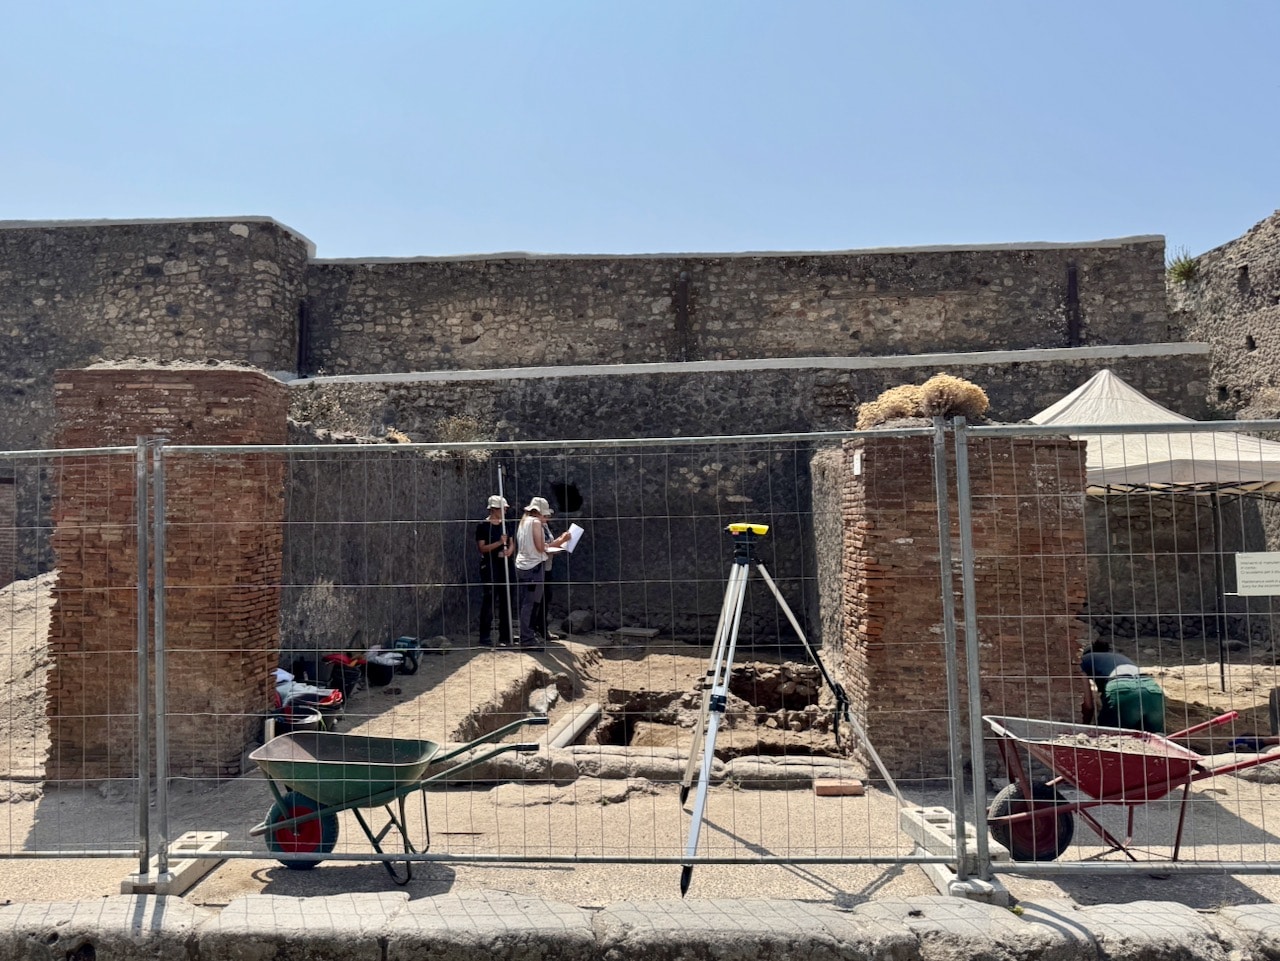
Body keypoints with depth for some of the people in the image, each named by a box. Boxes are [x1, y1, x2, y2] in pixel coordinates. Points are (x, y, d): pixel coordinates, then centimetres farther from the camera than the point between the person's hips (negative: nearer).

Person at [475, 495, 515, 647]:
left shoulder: (506, 524, 11)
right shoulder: (483, 525, -6)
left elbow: (512, 543, 12)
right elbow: (481, 548, -11)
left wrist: (509, 550, -11)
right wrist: (499, 543, -22)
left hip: (505, 566, 6)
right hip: (489, 567, -6)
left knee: (506, 601, 9)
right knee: (488, 602, -5)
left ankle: (505, 637, 16)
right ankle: (485, 639, 0)